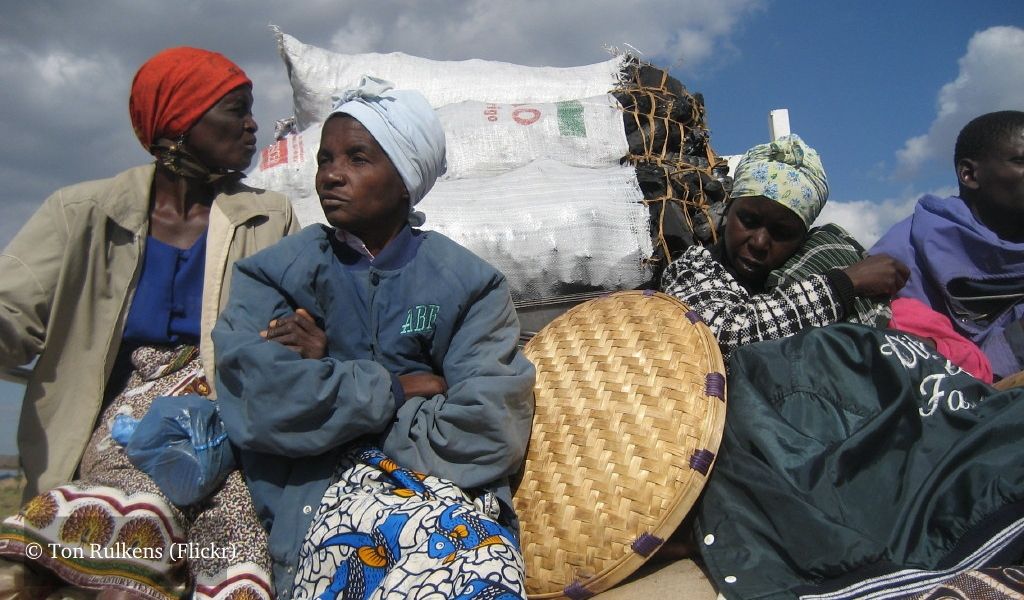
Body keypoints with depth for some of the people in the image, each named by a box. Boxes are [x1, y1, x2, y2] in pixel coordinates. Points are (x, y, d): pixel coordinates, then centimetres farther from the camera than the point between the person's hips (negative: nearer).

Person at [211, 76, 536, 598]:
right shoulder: (276, 275, 8)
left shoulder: (468, 283, 5)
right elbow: (255, 398, -10)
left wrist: (327, 375, -6)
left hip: (454, 492, 1)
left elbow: (487, 434, -9)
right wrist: (396, 388, -5)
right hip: (318, 497, 0)